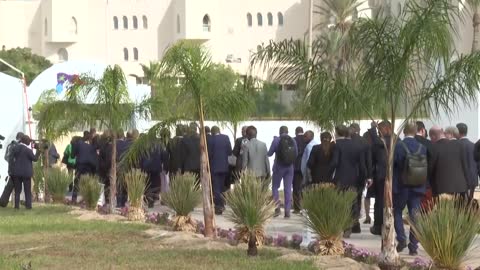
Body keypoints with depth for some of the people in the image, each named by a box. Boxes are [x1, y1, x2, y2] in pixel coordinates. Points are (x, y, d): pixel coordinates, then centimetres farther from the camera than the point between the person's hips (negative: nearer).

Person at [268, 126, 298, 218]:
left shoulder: (276, 140, -9)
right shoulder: (293, 141, 0)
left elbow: (269, 153, -3)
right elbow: (296, 154, 8)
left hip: (279, 167, -3)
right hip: (290, 167, 3)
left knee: (275, 187, 10)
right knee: (288, 189, 7)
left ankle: (277, 207, -6)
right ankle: (287, 211, 4)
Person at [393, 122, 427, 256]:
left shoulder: (397, 146, -11)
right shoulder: (422, 148, -1)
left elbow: (391, 165, -10)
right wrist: (424, 186, 12)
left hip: (400, 186, -2)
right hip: (417, 187, 2)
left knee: (397, 212, 15)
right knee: (415, 216, 5)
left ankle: (401, 239, -2)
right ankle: (413, 247, 4)